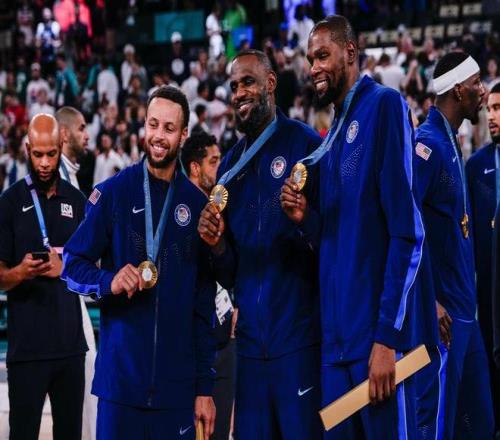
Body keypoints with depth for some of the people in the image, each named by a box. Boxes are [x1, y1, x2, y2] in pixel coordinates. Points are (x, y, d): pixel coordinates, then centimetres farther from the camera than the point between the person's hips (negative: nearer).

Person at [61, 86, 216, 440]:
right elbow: (72, 266, 2)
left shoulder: (197, 204, 5)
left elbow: (204, 301, 9)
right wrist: (110, 281, -20)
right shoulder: (112, 193, -1)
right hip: (119, 377, -2)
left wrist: (205, 386, 7)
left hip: (177, 382, 2)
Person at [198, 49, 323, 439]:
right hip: (251, 339, 6)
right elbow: (231, 274, 14)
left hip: (300, 336, -6)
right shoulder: (231, 164, 13)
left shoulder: (305, 144, -5)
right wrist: (217, 245, -5)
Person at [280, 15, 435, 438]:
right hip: (337, 337, 8)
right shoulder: (333, 135, 16)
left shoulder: (384, 106, -8)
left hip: (377, 333, -8)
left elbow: (406, 232, -15)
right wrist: (307, 219, 0)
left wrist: (388, 336, -19)